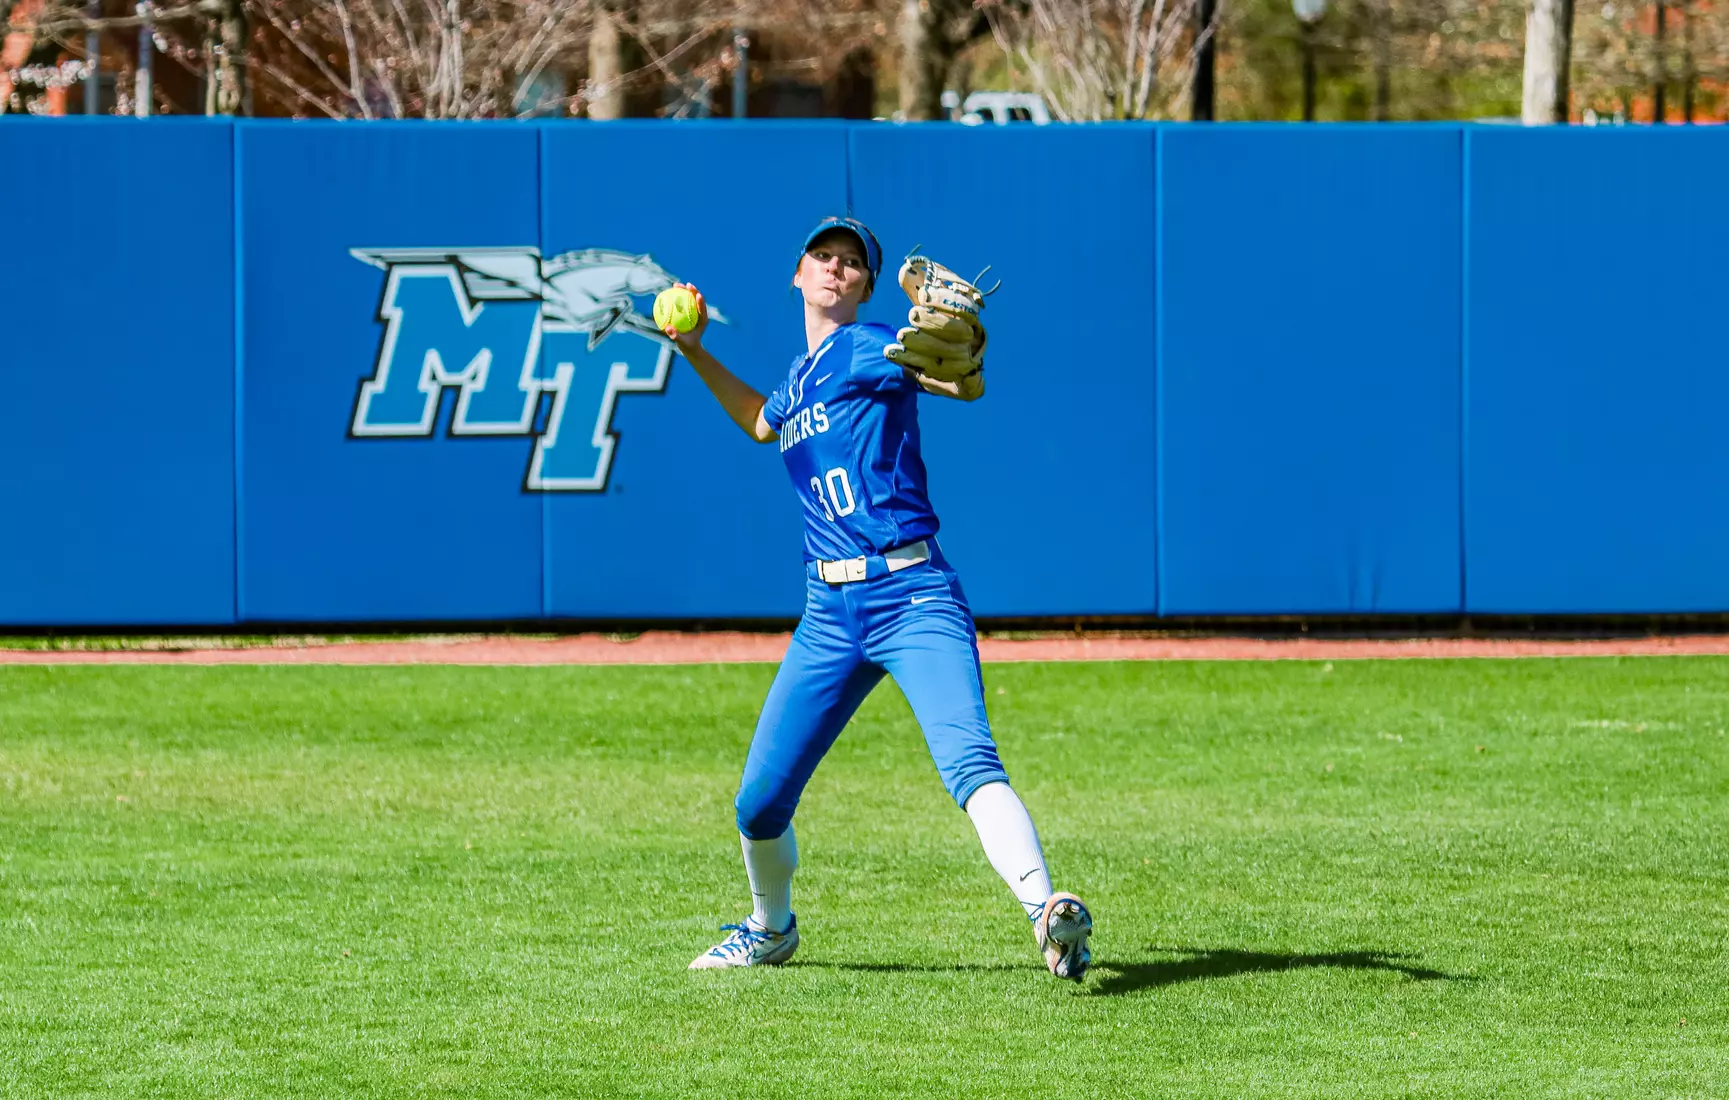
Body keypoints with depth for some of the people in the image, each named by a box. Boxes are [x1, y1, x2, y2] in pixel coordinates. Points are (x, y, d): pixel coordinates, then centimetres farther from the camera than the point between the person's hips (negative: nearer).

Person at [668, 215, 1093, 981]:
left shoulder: (871, 349, 0)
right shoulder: (799, 378, 21)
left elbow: (966, 385, -20)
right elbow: (762, 424, 46)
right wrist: (695, 354, 39)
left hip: (913, 597, -7)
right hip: (829, 616, 7)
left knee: (968, 761, -28)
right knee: (759, 803, 8)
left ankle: (1047, 912, -43)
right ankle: (771, 929, 34)